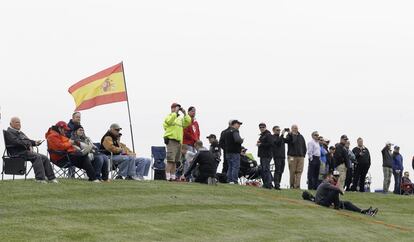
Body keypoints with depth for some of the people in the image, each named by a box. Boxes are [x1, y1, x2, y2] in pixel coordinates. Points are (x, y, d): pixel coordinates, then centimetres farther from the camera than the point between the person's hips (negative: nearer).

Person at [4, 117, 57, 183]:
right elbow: (16, 142, -17)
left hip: (27, 151, 10)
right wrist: (28, 145, -23)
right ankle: (40, 178, -34)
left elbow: (28, 141, 26)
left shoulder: (20, 132, 30)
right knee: (37, 157, -30)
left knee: (45, 158, -5)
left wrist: (35, 142, 4)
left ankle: (51, 178, -7)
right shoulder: (8, 132, -2)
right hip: (19, 153, -10)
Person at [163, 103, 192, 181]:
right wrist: (175, 112, -15)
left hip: (179, 141, 7)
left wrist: (184, 113, 3)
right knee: (170, 160, -13)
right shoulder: (169, 116, 3)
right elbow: (169, 121, -19)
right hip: (171, 140, -7)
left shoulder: (180, 118, 21)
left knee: (175, 161, 8)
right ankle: (168, 177, -17)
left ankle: (173, 177, 11)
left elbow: (188, 122, 9)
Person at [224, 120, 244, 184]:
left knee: (230, 167, 13)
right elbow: (237, 139, -28)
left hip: (228, 152, 9)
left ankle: (229, 180, 12)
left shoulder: (227, 132, 18)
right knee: (236, 166, -8)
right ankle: (234, 181, -13)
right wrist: (242, 140, -8)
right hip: (235, 152, -9)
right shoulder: (235, 131, -12)